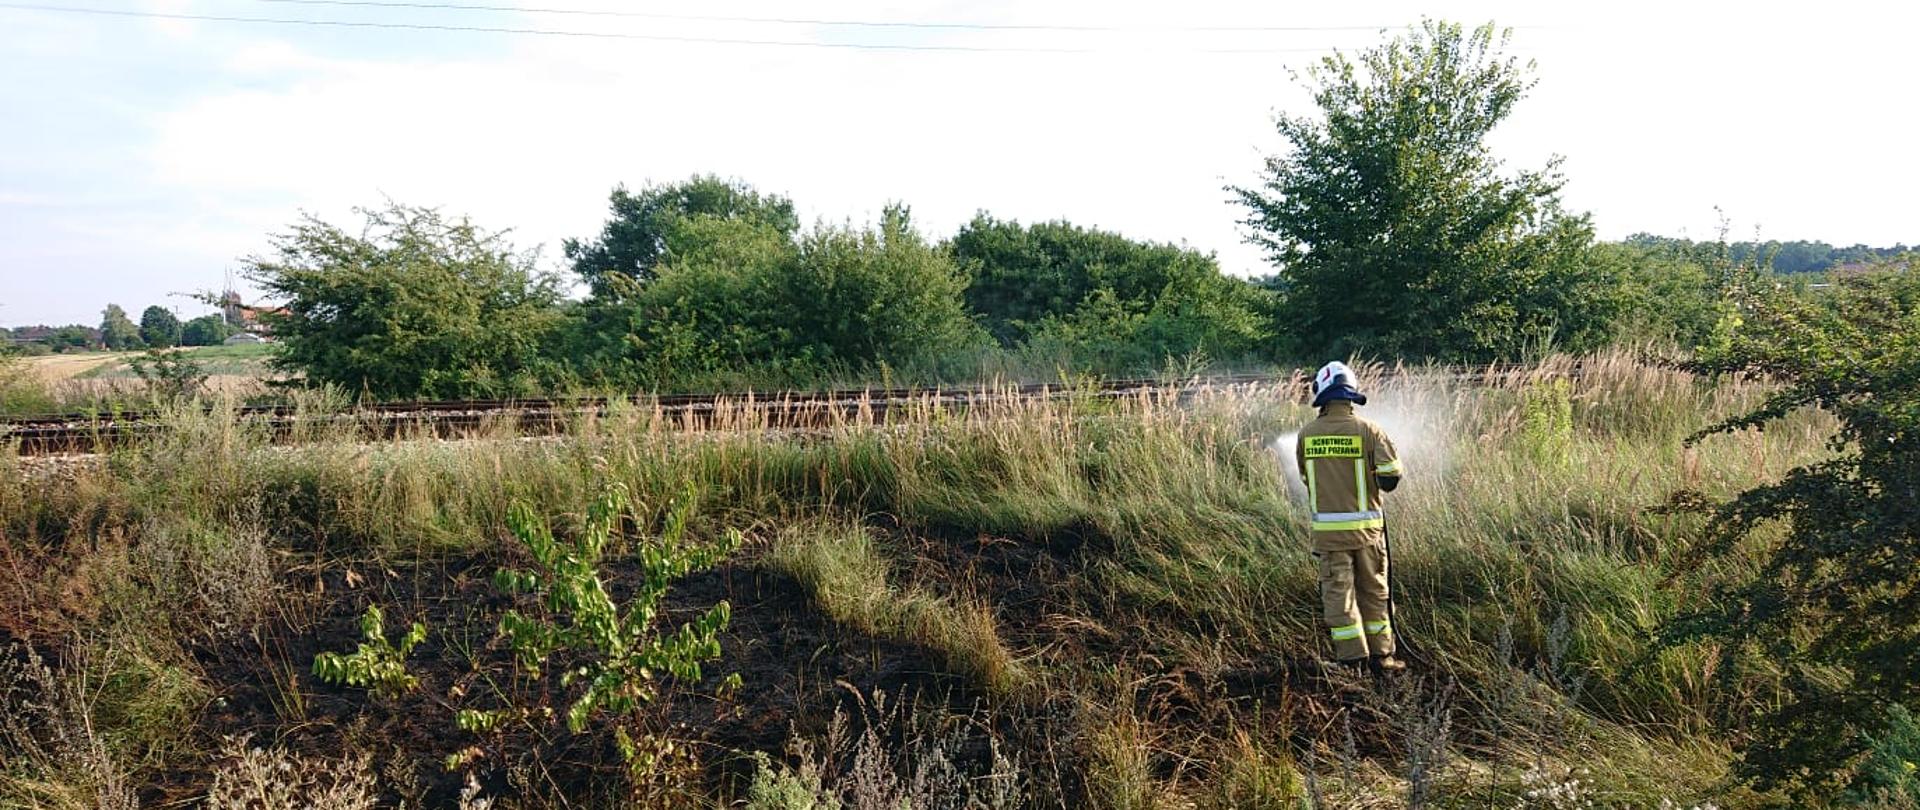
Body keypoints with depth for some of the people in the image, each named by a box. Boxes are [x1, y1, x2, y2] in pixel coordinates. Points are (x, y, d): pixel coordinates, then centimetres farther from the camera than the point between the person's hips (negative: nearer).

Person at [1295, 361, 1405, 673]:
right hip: (1365, 527, 0)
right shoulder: (1367, 430, -9)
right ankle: (1380, 654, 20)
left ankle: (1351, 657, 5)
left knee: (1337, 592, 6)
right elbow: (1390, 476, -13)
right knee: (1373, 592, 14)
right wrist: (1374, 481, 9)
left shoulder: (1307, 434, -2)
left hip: (1327, 528, 0)